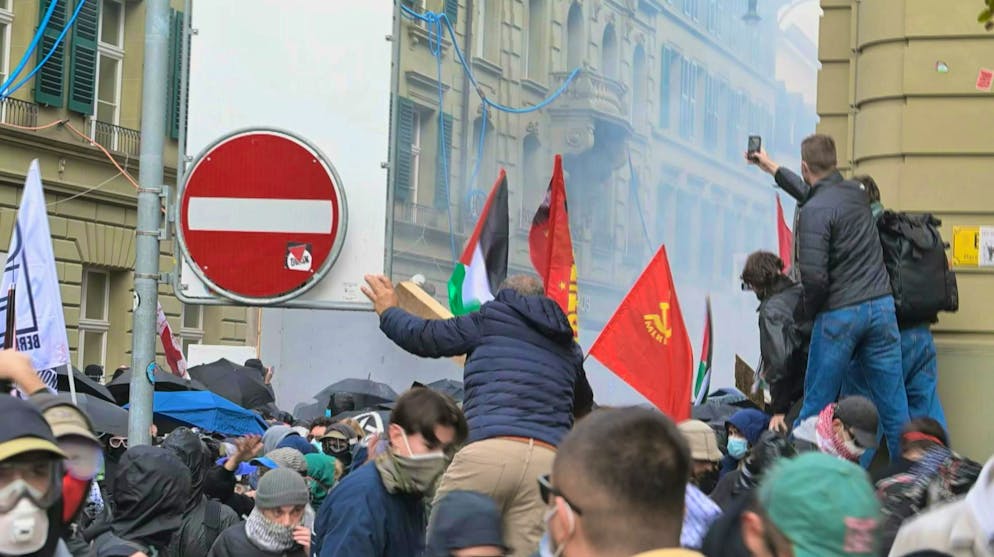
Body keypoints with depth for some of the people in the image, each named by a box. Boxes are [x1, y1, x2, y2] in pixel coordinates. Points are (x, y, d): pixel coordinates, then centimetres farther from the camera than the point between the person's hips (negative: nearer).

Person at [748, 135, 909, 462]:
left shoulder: (813, 212, -13)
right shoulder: (856, 193, 9)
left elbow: (813, 275, -20)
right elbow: (815, 192, 31)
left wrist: (810, 310, 0)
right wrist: (771, 168, 41)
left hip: (840, 313, -6)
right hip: (882, 306, 6)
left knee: (817, 405, 4)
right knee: (893, 403, 6)